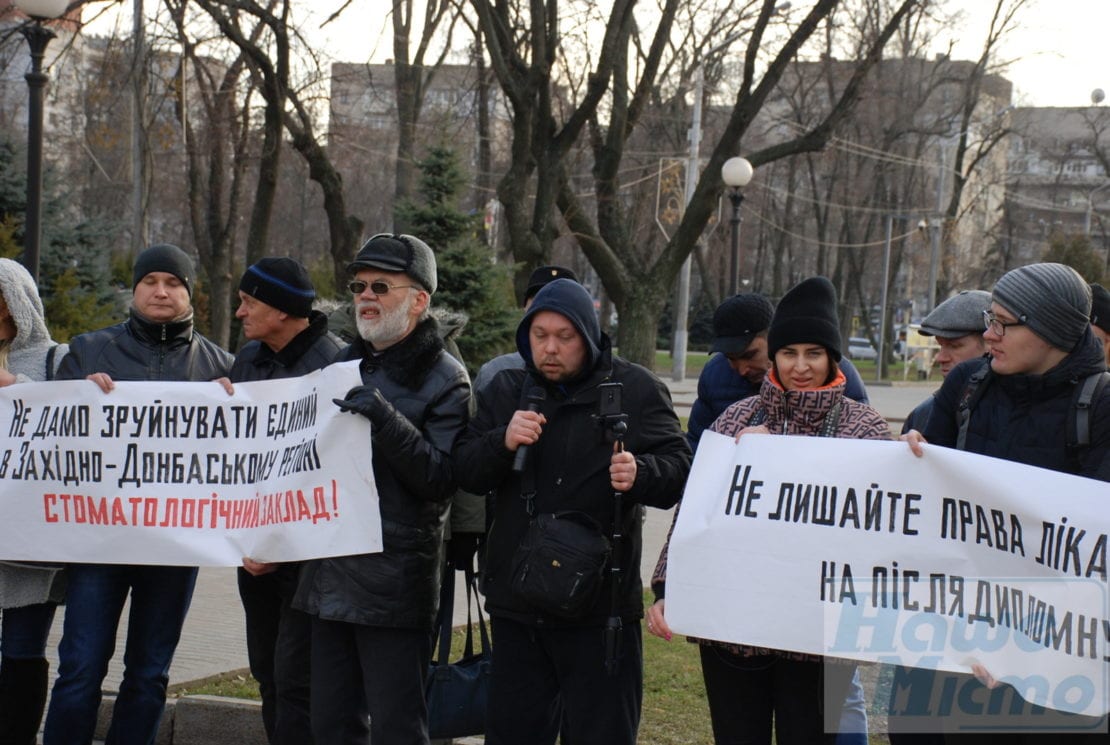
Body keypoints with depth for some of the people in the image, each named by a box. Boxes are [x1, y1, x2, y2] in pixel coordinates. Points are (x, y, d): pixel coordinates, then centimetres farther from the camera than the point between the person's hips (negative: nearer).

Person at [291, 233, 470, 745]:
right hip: (330, 575, 7)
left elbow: (441, 477, -15)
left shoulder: (444, 379, -5)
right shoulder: (343, 365, 16)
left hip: (396, 583, -7)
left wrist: (386, 420, -25)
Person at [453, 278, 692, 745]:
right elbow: (465, 472, 3)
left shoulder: (636, 390, -3)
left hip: (601, 606, -3)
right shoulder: (505, 390, 7)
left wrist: (640, 474, -28)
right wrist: (502, 442, -17)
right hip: (517, 601, 4)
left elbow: (678, 470, -6)